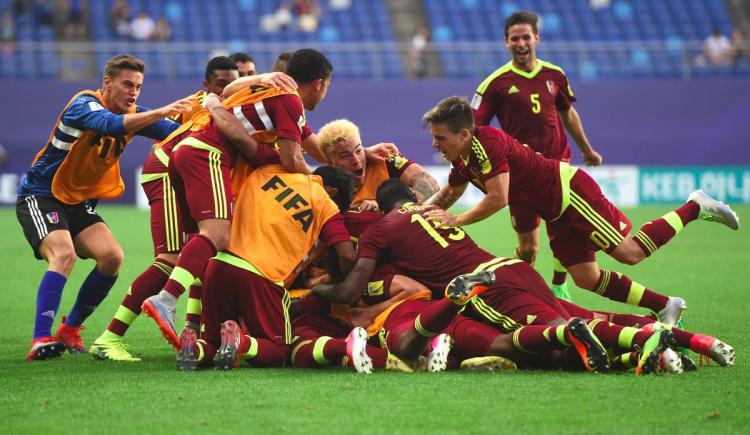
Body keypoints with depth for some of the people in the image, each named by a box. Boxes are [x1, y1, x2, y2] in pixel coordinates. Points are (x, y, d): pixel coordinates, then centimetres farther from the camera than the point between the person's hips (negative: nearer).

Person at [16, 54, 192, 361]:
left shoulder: (133, 114, 2)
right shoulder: (85, 104, -20)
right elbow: (111, 125, -41)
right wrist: (162, 112, -50)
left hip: (80, 202, 7)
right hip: (40, 195, -7)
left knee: (112, 257, -11)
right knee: (64, 254, -29)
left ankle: (70, 330, 4)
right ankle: (41, 340, -33)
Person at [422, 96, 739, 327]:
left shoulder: (487, 143, -25)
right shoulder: (462, 161, 4)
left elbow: (497, 199, -28)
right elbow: (448, 194, 21)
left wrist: (455, 221, -20)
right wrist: (419, 212, 4)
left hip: (570, 190, -9)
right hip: (555, 213, 9)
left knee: (630, 252, -11)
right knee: (587, 278, 3)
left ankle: (694, 208, 6)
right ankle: (664, 306, 12)